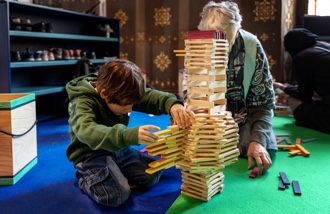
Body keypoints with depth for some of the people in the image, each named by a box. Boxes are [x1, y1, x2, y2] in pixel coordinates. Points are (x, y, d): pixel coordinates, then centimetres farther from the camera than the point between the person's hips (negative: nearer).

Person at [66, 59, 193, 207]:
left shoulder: (121, 95, -6)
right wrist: (128, 135, -61)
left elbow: (150, 96, -9)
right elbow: (87, 131, -45)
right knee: (116, 195, -28)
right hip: (90, 154, -6)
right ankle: (85, 178, 1)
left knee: (152, 175, -6)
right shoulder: (83, 102, -26)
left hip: (118, 149, 7)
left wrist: (172, 104, -34)